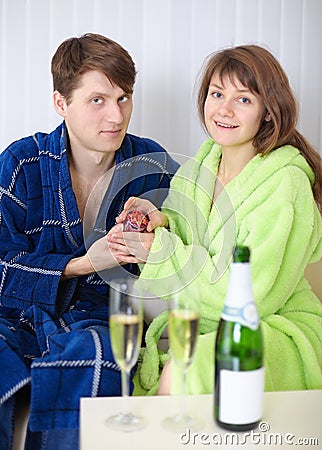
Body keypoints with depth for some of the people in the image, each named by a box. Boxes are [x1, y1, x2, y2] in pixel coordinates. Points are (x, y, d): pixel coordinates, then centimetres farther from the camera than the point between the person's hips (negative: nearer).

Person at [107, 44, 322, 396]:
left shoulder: (285, 182, -18)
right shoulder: (206, 160, 5)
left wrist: (160, 248, -19)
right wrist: (163, 221, -10)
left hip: (277, 331, -6)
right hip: (210, 322, 6)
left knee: (180, 375, -29)